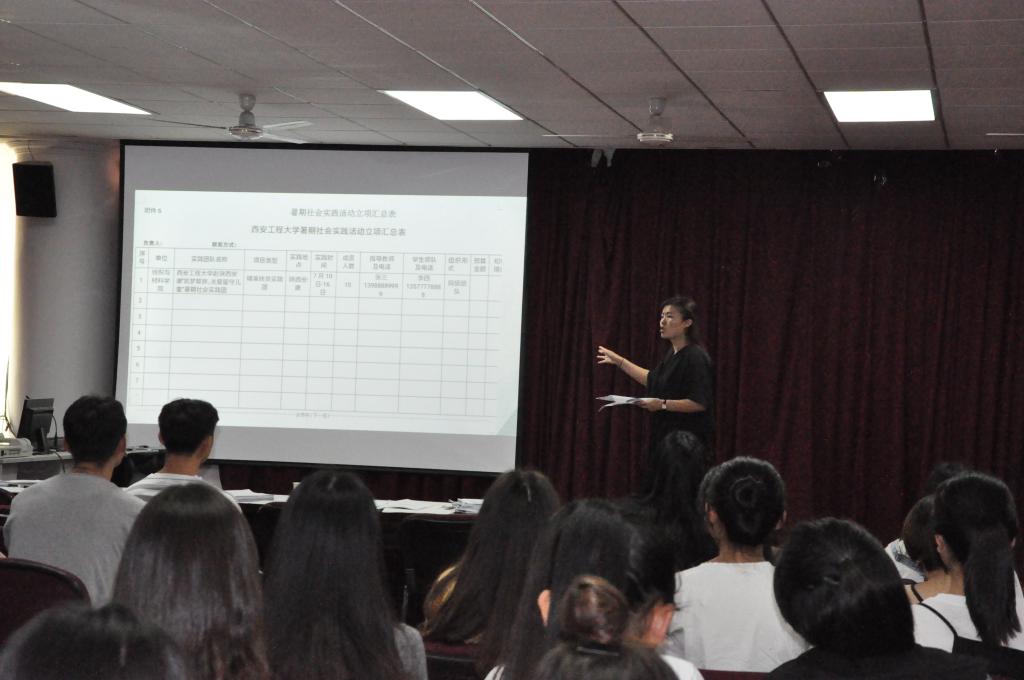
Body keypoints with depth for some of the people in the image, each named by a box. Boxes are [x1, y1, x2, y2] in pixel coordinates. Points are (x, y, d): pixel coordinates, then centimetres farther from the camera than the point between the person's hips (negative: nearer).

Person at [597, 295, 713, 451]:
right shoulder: (673, 353, 11)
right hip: (665, 435, 9)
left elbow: (700, 403, -21)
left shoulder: (695, 357, -16)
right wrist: (619, 361, 29)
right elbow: (652, 380, 27)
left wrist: (662, 404, -23)